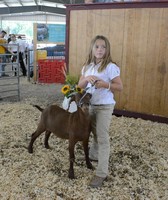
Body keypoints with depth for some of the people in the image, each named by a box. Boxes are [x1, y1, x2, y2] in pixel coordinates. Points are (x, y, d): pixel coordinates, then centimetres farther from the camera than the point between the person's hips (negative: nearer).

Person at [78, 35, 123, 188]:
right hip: (90, 105, 5)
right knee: (95, 134, 22)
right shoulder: (87, 66, 5)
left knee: (103, 138, -4)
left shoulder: (110, 67, -12)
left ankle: (102, 173, 1)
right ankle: (94, 155, 44)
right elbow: (80, 86, 5)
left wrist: (105, 84, -28)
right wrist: (86, 79, -16)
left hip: (105, 106, -5)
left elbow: (120, 87, -11)